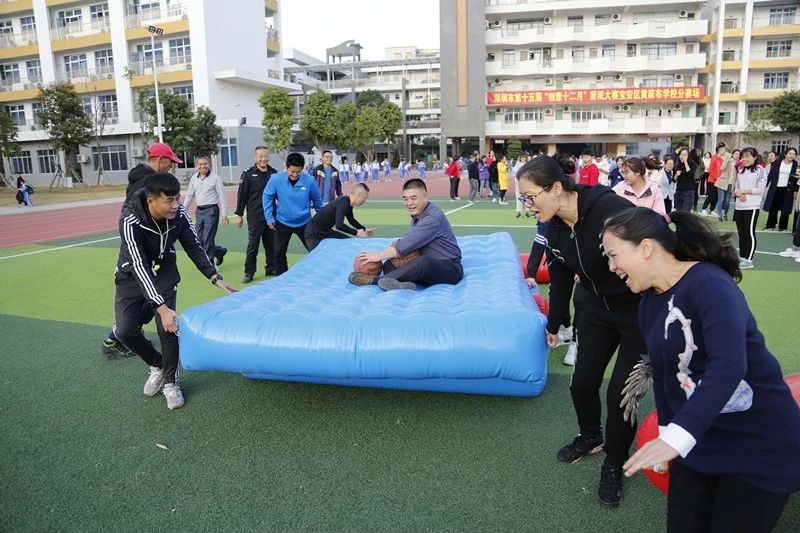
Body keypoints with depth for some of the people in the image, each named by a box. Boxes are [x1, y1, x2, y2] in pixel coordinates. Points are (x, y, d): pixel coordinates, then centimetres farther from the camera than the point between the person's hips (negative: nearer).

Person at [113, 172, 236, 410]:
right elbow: (139, 265, -38)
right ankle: (157, 366, 15)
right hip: (132, 275, -2)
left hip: (164, 273, 2)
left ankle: (170, 381, 11)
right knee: (125, 330, -13)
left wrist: (216, 278, -14)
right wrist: (161, 307, -45)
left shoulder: (179, 214, -22)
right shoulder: (130, 220, -34)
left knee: (168, 327, -9)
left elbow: (194, 247, -7)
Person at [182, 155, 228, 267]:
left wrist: (224, 214, -13)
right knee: (199, 239, 8)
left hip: (211, 210, -6)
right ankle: (219, 251, 29)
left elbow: (222, 196, -8)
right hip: (199, 211, 6)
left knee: (208, 238, -7)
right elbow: (189, 195, 16)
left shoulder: (215, 177, -6)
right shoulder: (194, 178, 10)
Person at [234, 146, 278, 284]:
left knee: (271, 244, 10)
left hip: (271, 215, 4)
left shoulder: (273, 173, 7)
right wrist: (239, 215, -5)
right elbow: (242, 195, -4)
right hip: (255, 216, -4)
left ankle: (271, 269, 22)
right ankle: (249, 273, 9)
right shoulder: (248, 175, -5)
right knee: (253, 244, 0)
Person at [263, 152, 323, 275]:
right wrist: (269, 218, -3)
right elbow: (267, 197, -2)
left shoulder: (309, 180, -17)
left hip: (304, 223, 0)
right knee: (279, 252, 8)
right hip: (283, 223, 0)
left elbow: (317, 201, -1)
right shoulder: (276, 179, -17)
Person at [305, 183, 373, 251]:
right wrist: (356, 233, -31)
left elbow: (351, 220, 19)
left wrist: (365, 229, 14)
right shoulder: (343, 203, -28)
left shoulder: (348, 203, 0)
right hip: (313, 234, -9)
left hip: (326, 231, 9)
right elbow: (339, 225, -41)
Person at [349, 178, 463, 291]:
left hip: (451, 269, -9)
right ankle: (401, 284, -36)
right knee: (389, 264, -4)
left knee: (424, 262, -39)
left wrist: (379, 255, -13)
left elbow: (407, 245, -22)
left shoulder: (433, 217, -19)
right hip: (427, 266, 9)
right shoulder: (417, 214, 10)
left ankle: (373, 280, -31)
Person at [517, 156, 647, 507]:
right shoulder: (554, 228, -7)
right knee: (582, 383, 12)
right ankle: (590, 438, 42)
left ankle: (614, 466, 25)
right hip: (597, 308, 6)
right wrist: (553, 323, 17)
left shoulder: (610, 209, -31)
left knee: (621, 393, 0)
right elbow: (561, 277, 8)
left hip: (641, 310, -6)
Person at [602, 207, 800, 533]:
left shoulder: (709, 285, -23)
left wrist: (676, 436, -45)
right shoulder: (649, 304, 2)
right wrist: (665, 433, 10)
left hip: (759, 446, -7)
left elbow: (729, 366, -37)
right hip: (698, 441, 7)